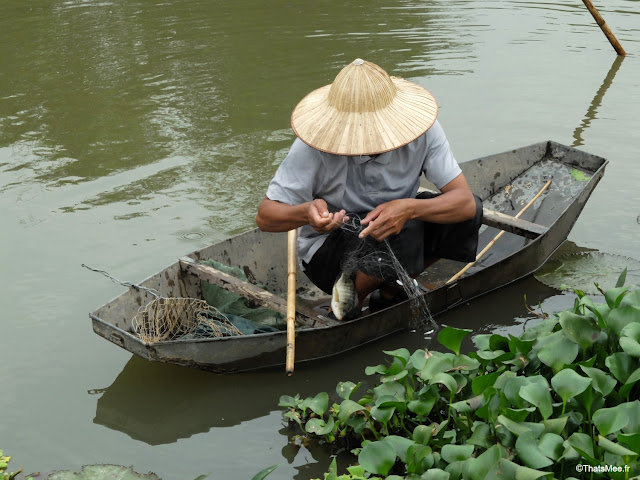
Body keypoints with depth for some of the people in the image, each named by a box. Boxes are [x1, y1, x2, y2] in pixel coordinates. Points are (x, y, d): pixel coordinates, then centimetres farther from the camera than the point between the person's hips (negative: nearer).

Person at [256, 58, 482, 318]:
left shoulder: (421, 127, -19)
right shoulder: (315, 145, -24)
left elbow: (466, 202, -23)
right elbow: (264, 217, -20)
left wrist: (409, 208, -42)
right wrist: (305, 213, -43)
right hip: (328, 249, -4)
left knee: (468, 215, -19)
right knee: (404, 233, -33)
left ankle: (389, 290, 2)